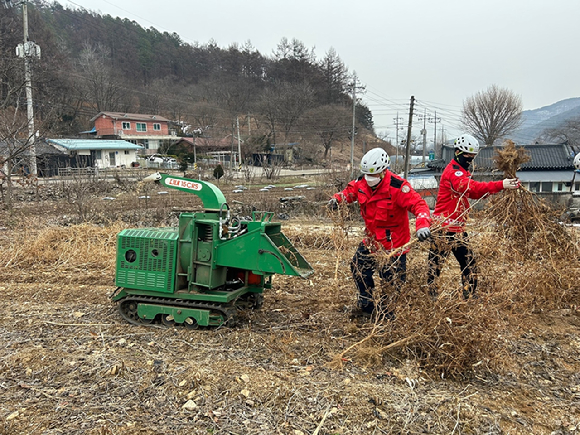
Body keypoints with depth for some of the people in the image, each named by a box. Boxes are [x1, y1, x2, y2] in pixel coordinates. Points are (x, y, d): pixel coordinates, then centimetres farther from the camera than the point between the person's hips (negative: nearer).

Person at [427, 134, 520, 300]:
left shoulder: (461, 172, 19)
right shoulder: (452, 172, -13)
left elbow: (475, 192, 11)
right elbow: (474, 187, -28)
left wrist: (502, 186, -2)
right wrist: (501, 185, -34)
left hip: (458, 229, 10)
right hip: (443, 228, -10)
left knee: (469, 264, 12)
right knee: (434, 265, -3)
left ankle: (470, 296, 20)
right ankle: (430, 296, 5)